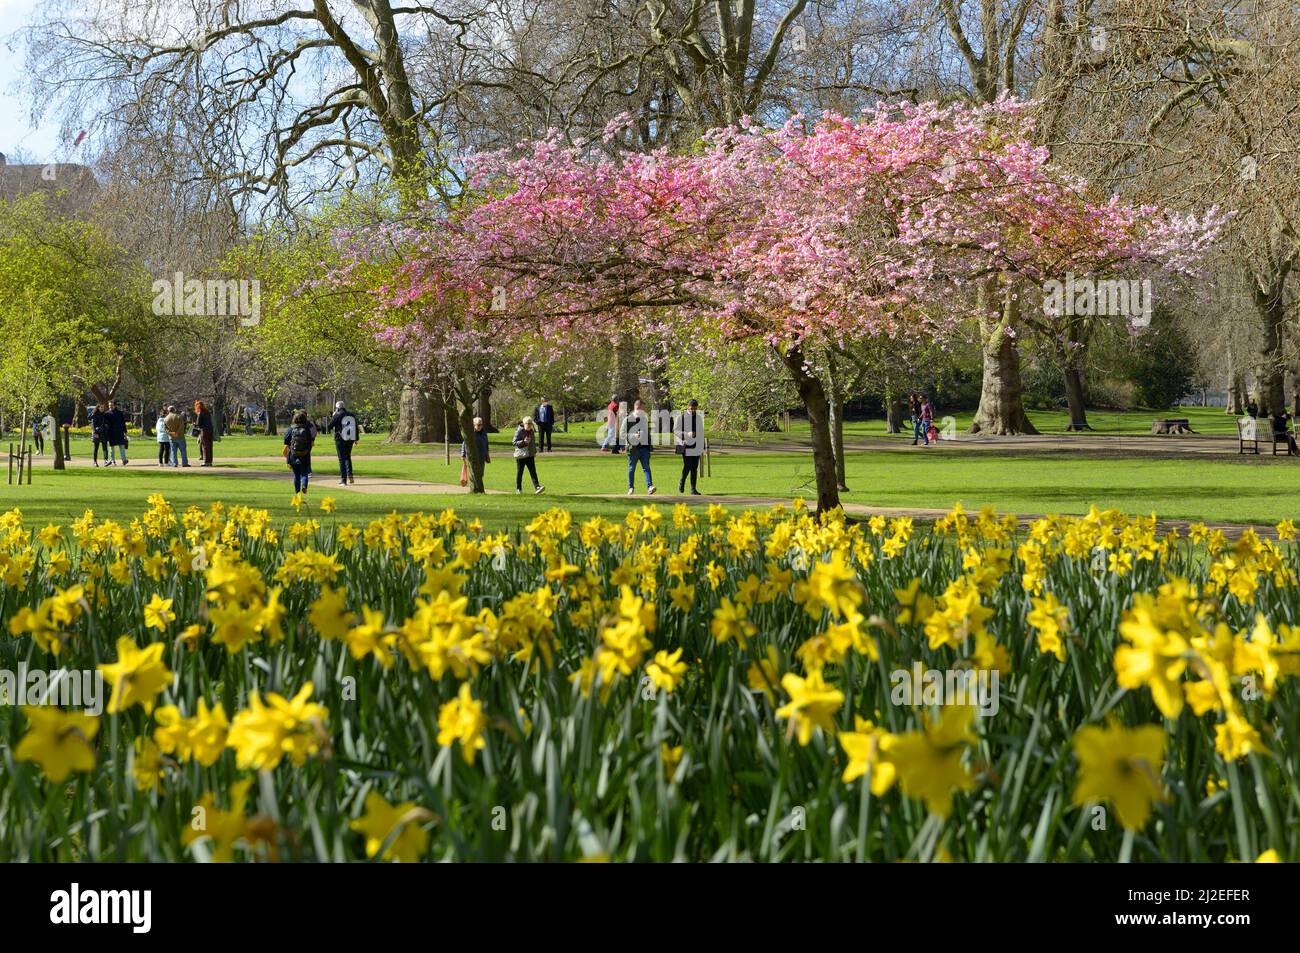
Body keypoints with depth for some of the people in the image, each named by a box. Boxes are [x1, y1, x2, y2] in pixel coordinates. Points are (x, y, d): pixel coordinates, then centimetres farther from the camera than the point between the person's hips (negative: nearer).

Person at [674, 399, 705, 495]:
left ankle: (693, 489, 6)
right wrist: (687, 434, -21)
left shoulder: (699, 418, 13)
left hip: (696, 447, 5)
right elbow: (675, 431, -7)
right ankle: (681, 481, 16)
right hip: (686, 447, -5)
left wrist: (702, 448, 19)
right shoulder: (681, 417, -4)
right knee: (687, 467, -11)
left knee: (694, 469, 2)